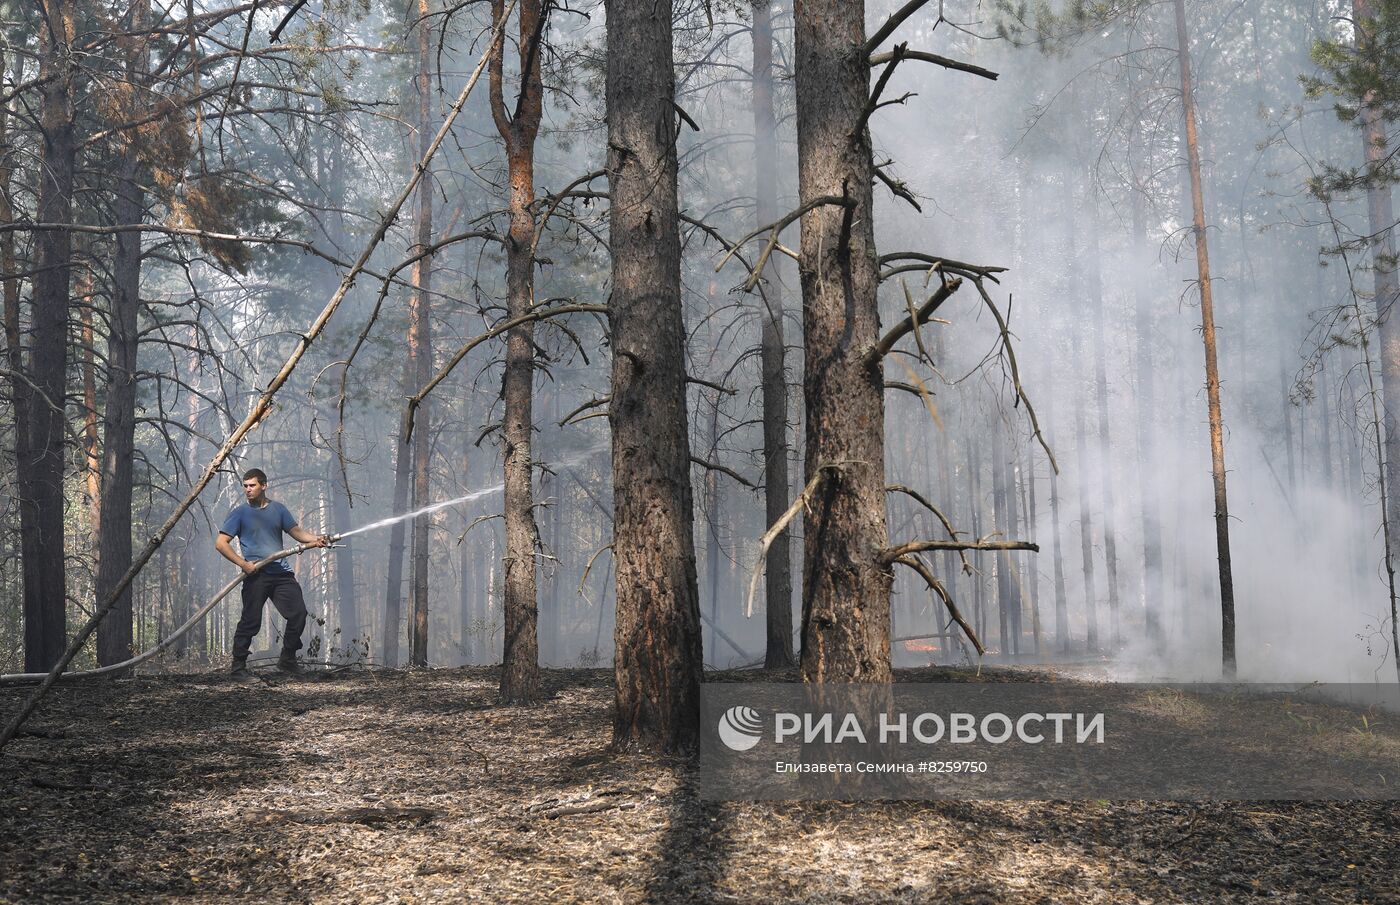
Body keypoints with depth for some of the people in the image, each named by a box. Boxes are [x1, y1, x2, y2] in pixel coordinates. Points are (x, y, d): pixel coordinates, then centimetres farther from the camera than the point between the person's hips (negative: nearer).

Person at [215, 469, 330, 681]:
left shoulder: (277, 509, 15)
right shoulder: (240, 513, 3)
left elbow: (296, 532, 12)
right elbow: (221, 543, -1)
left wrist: (315, 539, -9)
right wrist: (243, 563, -11)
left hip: (281, 572, 4)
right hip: (256, 574, -4)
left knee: (298, 612, -2)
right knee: (251, 621, -6)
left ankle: (287, 659, 14)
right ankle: (238, 667, 5)